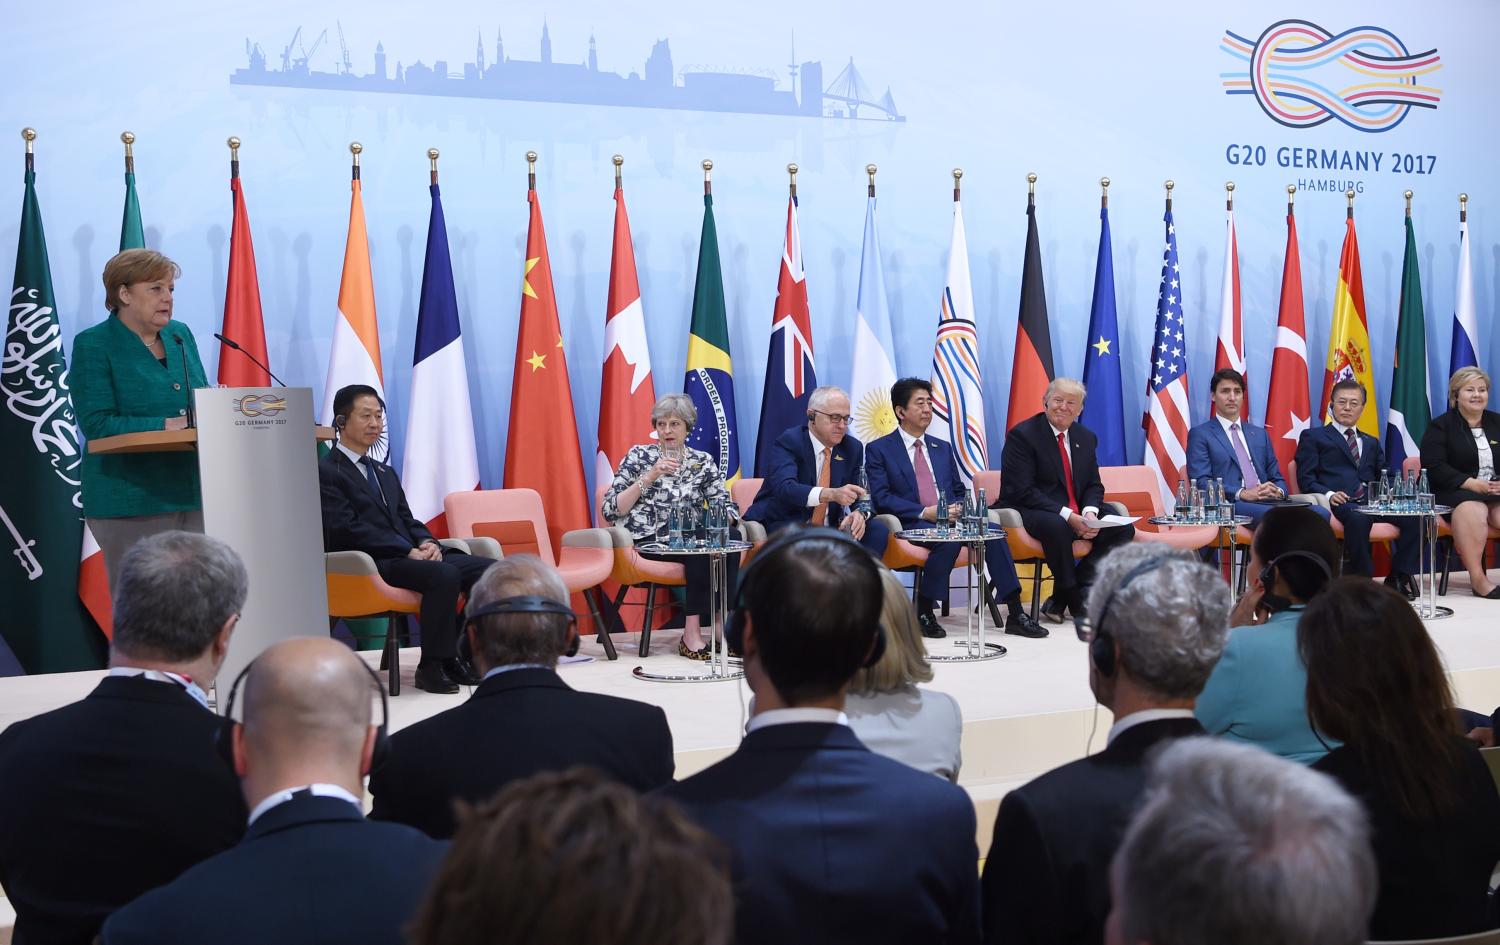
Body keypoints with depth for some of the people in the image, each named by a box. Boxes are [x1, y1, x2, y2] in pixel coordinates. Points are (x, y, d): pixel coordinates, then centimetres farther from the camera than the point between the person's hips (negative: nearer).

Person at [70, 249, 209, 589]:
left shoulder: (180, 335, 13)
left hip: (192, 494, 6)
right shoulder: (92, 345, -5)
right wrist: (167, 425, -20)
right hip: (131, 504, -5)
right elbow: (96, 424, -14)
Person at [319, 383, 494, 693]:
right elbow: (349, 528, -13)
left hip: (412, 555, 8)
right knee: (445, 575, -33)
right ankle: (432, 667, -20)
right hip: (370, 564, -8)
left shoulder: (384, 472, 26)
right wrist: (408, 552, -19)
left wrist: (428, 543, -2)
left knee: (488, 569, -11)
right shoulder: (326, 472, -3)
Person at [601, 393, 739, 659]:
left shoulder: (702, 462, 13)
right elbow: (610, 511, -3)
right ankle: (692, 632, -30)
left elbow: (726, 507, 9)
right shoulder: (639, 456, 5)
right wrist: (649, 477, -12)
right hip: (649, 541, -3)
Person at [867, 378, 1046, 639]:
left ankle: (1015, 613, -24)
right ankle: (923, 612, -22)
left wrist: (958, 508, -2)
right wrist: (924, 512, -17)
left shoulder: (942, 448, 23)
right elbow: (881, 497, -6)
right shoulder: (879, 450, 5)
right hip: (911, 524, -5)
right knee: (951, 537, -36)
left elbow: (959, 490, 24)